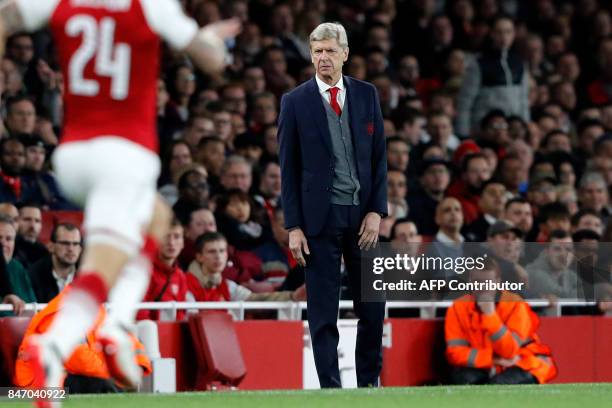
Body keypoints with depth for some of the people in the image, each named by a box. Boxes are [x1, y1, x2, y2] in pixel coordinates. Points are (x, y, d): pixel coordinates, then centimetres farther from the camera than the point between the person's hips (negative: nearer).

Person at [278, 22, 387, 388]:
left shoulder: (367, 95, 7)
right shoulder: (296, 102, 1)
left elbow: (379, 157, 7)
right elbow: (289, 168, 1)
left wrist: (376, 211, -3)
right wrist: (294, 226, -5)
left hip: (363, 215, 2)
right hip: (320, 217, -2)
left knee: (372, 307, 4)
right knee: (323, 312, 0)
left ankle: (370, 383, 16)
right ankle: (330, 388, 3)